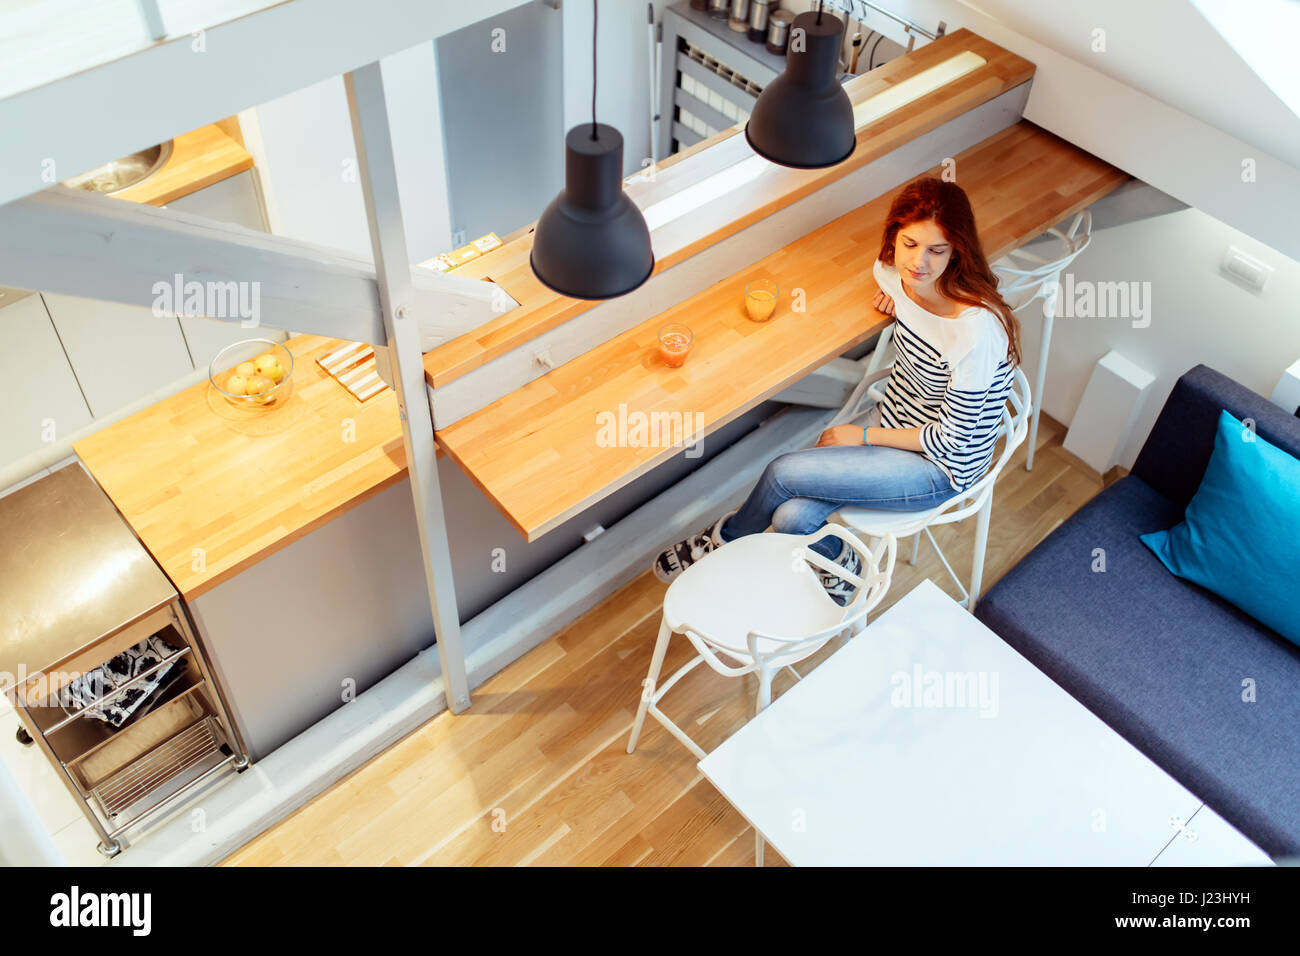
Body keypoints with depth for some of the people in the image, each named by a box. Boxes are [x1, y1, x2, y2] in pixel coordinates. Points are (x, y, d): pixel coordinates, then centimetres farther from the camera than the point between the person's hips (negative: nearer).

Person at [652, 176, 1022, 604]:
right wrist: (892, 298, -3)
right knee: (792, 519, -13)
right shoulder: (896, 272, -11)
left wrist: (864, 436, -12)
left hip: (941, 468, -6)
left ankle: (725, 538, 17)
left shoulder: (976, 331, -32)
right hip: (893, 421, 6)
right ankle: (839, 563, 21)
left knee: (783, 473, -15)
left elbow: (949, 438, -21)